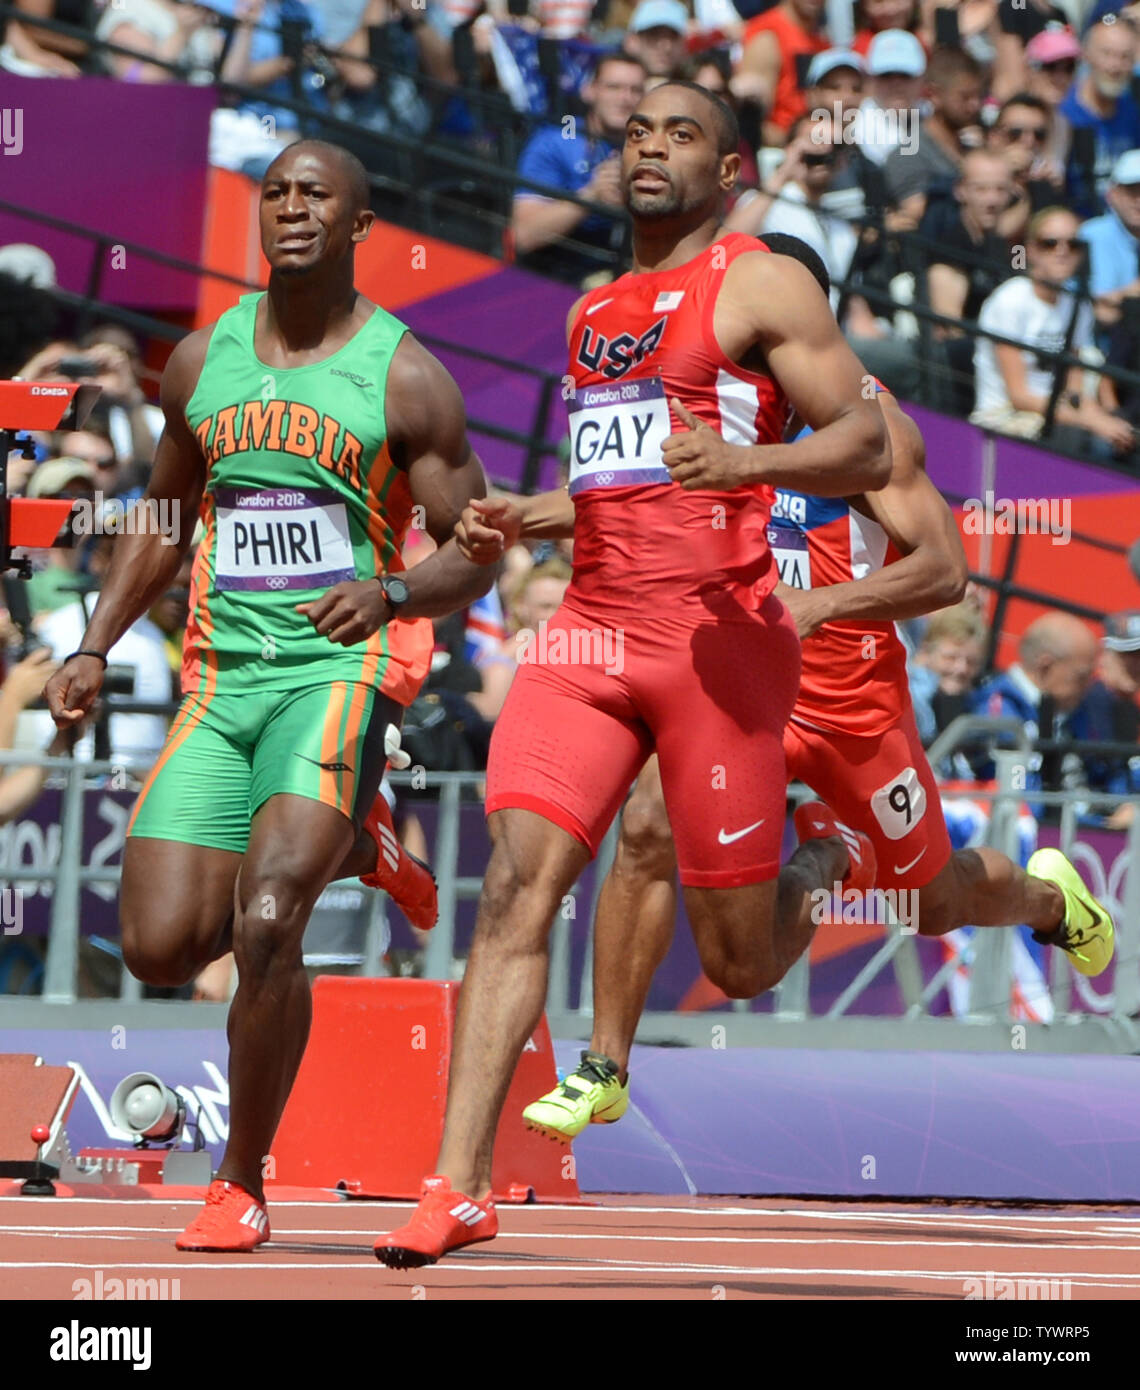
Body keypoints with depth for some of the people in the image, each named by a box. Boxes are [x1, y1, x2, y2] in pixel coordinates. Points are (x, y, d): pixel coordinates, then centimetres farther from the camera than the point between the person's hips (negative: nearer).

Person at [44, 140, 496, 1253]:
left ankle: (242, 1185, -4)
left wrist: (391, 591, -21)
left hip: (341, 671, -5)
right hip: (222, 678, 5)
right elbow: (163, 521, 24)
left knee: (265, 923, -22)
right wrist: (95, 647, 13)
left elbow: (473, 557, 0)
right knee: (159, 947, -5)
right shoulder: (203, 360, 11)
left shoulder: (403, 376, -2)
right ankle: (345, 842, 24)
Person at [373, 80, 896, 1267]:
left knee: (738, 962, 1)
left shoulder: (761, 286, 0)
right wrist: (515, 524, 16)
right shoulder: (592, 313, 21)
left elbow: (865, 448, -8)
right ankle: (458, 1188, -18)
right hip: (589, 632, 5)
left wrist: (744, 459, -26)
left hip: (716, 633, -5)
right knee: (516, 885, -14)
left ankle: (828, 858, 37)